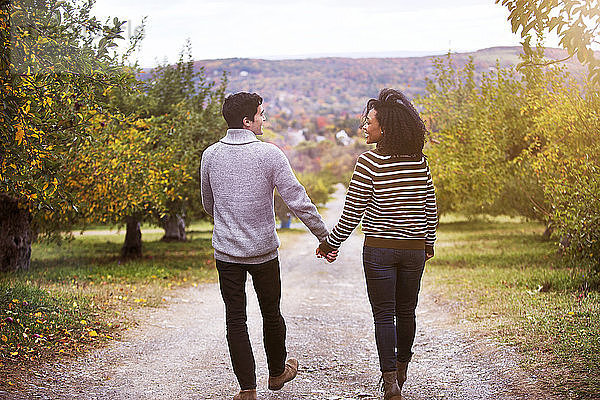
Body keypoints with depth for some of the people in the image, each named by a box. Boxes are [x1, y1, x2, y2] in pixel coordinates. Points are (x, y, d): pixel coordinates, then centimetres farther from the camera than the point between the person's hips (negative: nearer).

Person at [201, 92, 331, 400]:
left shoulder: (211, 155, -1)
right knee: (271, 314, 17)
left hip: (226, 250, 2)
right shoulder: (269, 154, -12)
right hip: (263, 250, -2)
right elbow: (298, 201, -14)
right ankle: (277, 372, 36)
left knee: (235, 320, 6)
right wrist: (324, 237, -6)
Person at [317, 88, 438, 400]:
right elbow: (431, 207, 9)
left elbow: (352, 214, -10)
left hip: (379, 249, -4)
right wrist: (428, 243, 23)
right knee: (406, 311, 17)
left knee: (384, 315, 3)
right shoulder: (419, 160, 1)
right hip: (414, 248, 4)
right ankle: (401, 369, 33)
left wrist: (329, 244, 3)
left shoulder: (370, 161, -13)